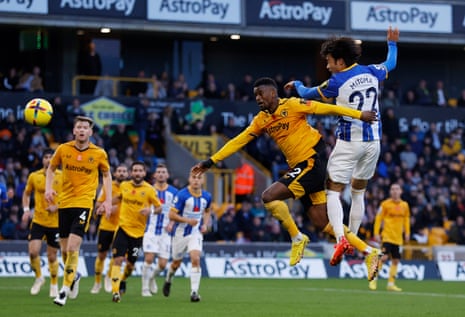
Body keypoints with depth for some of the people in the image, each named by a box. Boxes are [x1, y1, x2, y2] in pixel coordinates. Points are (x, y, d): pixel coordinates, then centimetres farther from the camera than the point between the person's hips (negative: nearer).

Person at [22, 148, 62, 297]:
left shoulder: (62, 176, -3)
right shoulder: (34, 176, 3)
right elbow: (26, 193, 18)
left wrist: (57, 206, -14)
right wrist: (26, 210, 3)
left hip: (56, 222, -1)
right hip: (38, 220, 1)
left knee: (52, 256, 5)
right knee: (33, 251, -14)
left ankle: (54, 285, 25)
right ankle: (39, 278, 12)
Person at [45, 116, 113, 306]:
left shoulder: (99, 154, -2)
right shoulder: (63, 149, 1)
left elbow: (106, 175, 13)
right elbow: (51, 169, 15)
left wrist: (108, 200, 6)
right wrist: (48, 188, -1)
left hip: (84, 203, -3)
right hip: (64, 203, 3)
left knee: (72, 247, -16)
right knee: (64, 249, 8)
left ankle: (65, 289, -8)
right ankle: (73, 276, 38)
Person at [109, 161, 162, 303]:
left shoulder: (149, 190, -4)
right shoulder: (124, 186, 4)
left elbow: (159, 207, 2)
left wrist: (151, 210, -19)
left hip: (138, 231, -1)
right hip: (123, 227, 1)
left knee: (130, 264, 8)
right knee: (118, 259, -14)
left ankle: (123, 280, 40)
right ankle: (115, 291, -13)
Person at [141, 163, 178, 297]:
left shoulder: (173, 192, 5)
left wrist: (171, 223, -5)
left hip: (165, 231, 2)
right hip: (151, 230, -2)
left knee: (162, 264, -1)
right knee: (149, 258, -15)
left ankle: (152, 277, 32)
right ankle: (145, 288, -1)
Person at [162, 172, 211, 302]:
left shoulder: (207, 196, -1)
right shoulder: (181, 195, -16)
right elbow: (172, 215, -15)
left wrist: (205, 224, 2)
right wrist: (187, 220, -28)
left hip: (196, 233, 2)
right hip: (181, 233, -2)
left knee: (195, 259, -19)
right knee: (176, 263, 14)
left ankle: (194, 292, -17)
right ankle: (168, 280, 46)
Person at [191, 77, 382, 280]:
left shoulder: (292, 105, -9)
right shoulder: (261, 120, 11)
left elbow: (327, 109, -10)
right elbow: (238, 142, 13)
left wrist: (358, 115, -14)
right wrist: (210, 162, 8)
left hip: (312, 162, -8)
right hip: (298, 168, 8)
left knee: (269, 196, -17)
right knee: (322, 223, 5)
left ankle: (297, 238, -1)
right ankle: (369, 252, 12)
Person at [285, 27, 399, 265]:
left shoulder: (337, 82, -11)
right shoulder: (371, 73, 3)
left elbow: (308, 94, 5)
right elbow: (390, 64, 26)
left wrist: (297, 84, 27)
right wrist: (392, 44, 44)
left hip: (348, 142, -6)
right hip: (373, 141, 6)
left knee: (333, 192, -5)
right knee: (358, 192, 18)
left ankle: (340, 238, -25)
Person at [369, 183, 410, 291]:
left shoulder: (405, 205, 9)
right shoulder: (385, 204, -4)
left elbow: (406, 219, 19)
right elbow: (378, 219, -4)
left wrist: (407, 233, 11)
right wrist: (376, 233, -9)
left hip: (398, 238, 5)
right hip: (387, 236, -5)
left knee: (396, 260, 5)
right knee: (384, 257, -16)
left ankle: (391, 283, 13)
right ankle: (373, 280, -6)